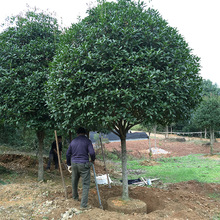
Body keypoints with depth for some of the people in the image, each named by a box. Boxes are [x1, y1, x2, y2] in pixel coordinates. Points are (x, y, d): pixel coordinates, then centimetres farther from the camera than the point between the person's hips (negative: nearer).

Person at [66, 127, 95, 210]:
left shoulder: (73, 141, 7)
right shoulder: (87, 141, -7)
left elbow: (68, 154, 12)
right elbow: (92, 153, -16)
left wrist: (69, 164, 24)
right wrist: (93, 160, 5)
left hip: (74, 163, 5)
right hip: (84, 164, -5)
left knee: (74, 181, 23)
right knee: (86, 184, 1)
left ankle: (75, 197, 44)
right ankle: (83, 205, 0)